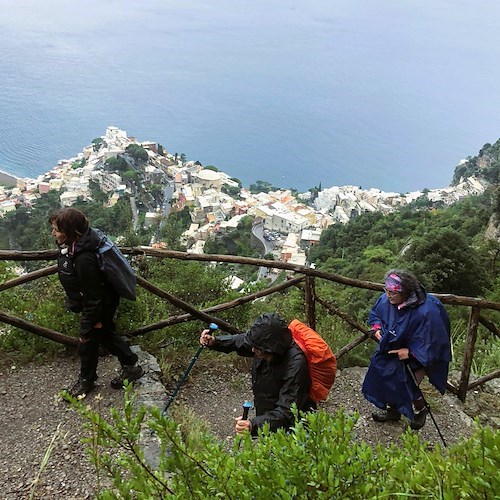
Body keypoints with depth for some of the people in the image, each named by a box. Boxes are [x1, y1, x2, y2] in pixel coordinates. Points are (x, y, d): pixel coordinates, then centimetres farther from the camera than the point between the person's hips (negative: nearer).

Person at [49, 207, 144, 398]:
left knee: (87, 343, 11)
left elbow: (93, 297, -30)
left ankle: (86, 380, 36)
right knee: (106, 334, 24)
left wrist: (86, 328, -21)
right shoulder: (72, 245, -9)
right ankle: (132, 366, 41)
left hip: (102, 305, -9)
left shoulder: (84, 259, -37)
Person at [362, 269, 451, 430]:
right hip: (393, 347, 6)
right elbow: (375, 313, 6)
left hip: (419, 355, -6)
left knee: (408, 385, -7)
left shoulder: (426, 312, -35)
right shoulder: (386, 301, -18)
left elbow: (432, 340, -27)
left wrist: (410, 352, -30)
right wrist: (377, 328, -12)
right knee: (384, 376, 7)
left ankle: (421, 410, 28)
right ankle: (392, 410, 33)